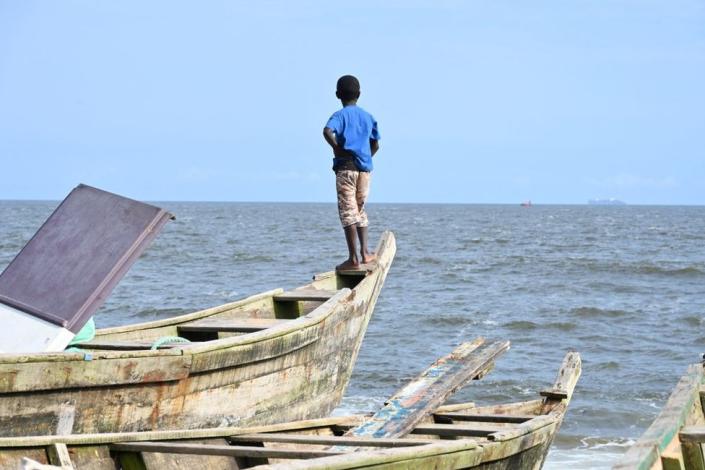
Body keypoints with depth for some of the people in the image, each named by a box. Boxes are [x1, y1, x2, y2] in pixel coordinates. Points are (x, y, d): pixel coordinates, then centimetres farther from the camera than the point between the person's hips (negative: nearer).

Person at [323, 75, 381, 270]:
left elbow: (327, 131, -24)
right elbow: (375, 145, 15)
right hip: (365, 168, 5)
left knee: (348, 211, -6)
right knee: (360, 210, 18)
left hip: (345, 167, -5)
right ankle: (365, 252, 15)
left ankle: (353, 258, -11)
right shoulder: (368, 117, 12)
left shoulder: (340, 115, -4)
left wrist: (337, 148, -11)